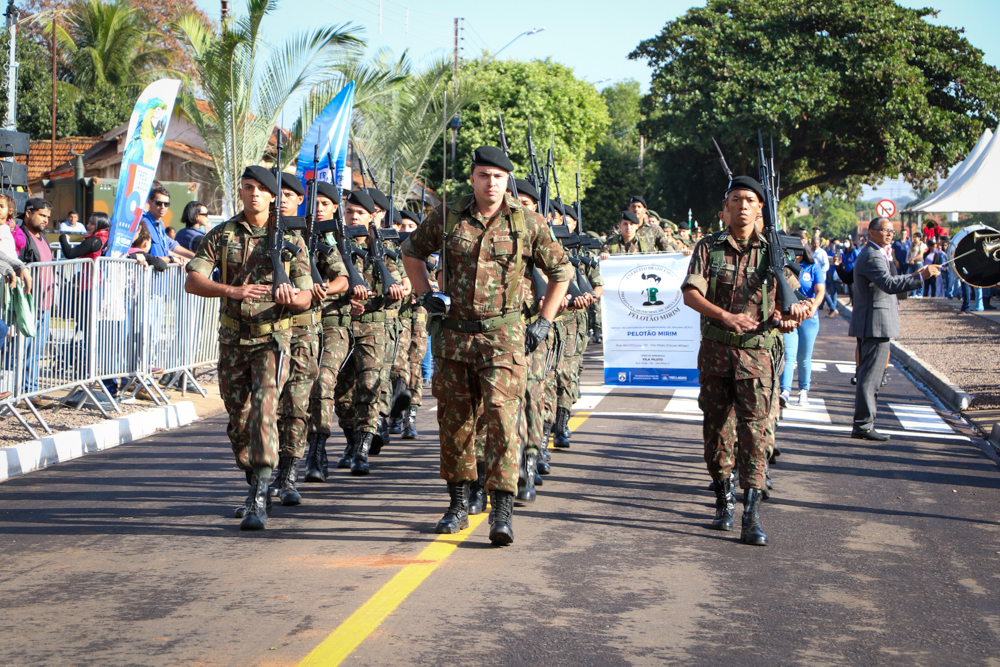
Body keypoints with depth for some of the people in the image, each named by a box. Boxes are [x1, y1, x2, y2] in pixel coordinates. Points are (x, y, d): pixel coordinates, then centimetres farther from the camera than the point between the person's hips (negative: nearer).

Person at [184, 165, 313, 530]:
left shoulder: (290, 239, 1)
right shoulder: (222, 235, 4)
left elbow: (306, 297, 1)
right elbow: (192, 281, -6)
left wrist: (292, 298, -24)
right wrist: (234, 290, -23)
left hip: (271, 338, -3)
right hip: (232, 339, 3)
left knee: (264, 409, -19)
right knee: (238, 418, 11)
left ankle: (259, 499, -22)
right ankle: (256, 485, 30)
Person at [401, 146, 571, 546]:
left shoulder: (527, 223, 0)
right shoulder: (448, 217, 3)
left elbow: (560, 271, 10)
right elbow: (412, 250, 20)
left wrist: (544, 321, 5)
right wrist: (426, 293, 7)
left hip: (502, 335, -3)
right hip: (452, 333, 3)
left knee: (501, 415, -13)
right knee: (453, 418, 9)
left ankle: (502, 512, -13)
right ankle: (459, 505, 23)